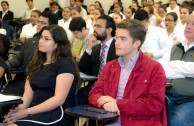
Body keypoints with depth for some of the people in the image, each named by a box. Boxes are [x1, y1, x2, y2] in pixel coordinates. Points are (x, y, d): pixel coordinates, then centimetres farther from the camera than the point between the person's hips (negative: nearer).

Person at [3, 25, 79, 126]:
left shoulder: (65, 64, -2)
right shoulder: (36, 64, 20)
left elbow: (59, 99, -12)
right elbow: (28, 95, 13)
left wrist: (27, 112, -17)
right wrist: (19, 108, -9)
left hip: (57, 114, -6)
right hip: (36, 111, 6)